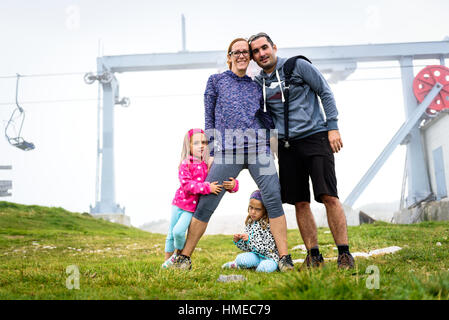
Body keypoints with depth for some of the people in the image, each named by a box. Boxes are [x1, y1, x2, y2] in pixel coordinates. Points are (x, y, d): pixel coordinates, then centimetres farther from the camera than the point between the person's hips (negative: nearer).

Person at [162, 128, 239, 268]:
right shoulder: (185, 164, -7)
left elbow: (225, 182, 0)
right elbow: (186, 184, -20)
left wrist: (233, 184, -24)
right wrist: (207, 187, -29)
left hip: (194, 207, -1)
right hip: (179, 202, 1)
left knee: (178, 231, -17)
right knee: (171, 234, 10)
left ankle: (179, 253, 13)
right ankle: (167, 259, 32)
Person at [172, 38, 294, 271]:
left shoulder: (255, 86, 20)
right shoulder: (216, 80, 14)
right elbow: (209, 117, 10)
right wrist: (213, 151, 4)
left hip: (258, 149, 2)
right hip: (227, 152, -2)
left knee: (274, 199, -10)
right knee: (206, 204, -3)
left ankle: (285, 258, -4)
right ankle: (184, 257, 11)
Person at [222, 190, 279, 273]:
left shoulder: (269, 225, -13)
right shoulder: (249, 224, 6)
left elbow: (268, 248, -18)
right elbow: (246, 247, 13)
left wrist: (250, 240, -23)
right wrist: (238, 241, -8)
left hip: (269, 257, -3)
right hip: (255, 255, 4)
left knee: (264, 268, -34)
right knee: (240, 258, -26)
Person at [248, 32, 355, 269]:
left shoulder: (298, 66, 0)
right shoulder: (258, 83, 11)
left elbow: (325, 92, 1)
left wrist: (333, 127, -6)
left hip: (315, 136, -4)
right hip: (287, 145, 4)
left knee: (329, 197, -11)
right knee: (300, 203, 3)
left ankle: (344, 254, -2)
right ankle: (313, 255, 14)